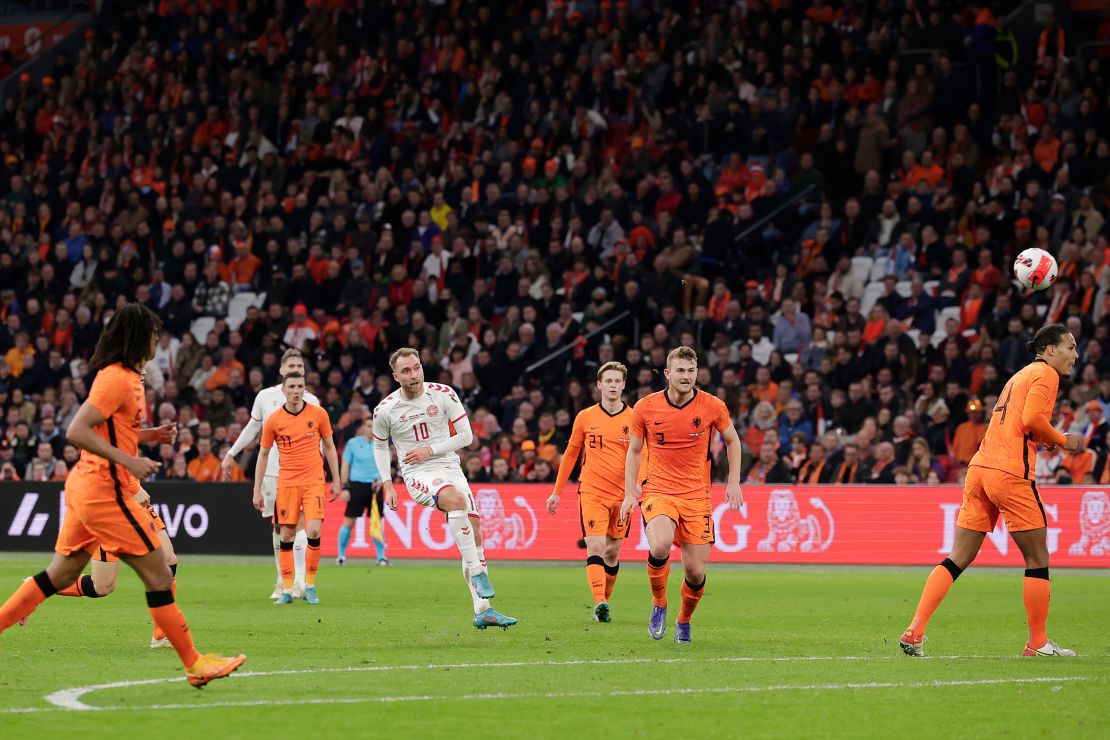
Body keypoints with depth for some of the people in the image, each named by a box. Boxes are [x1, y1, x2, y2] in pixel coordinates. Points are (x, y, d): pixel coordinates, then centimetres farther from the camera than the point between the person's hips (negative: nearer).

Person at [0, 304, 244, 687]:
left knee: (61, 575, 15)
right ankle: (194, 664, -1)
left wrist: (148, 435, 12)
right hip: (105, 492, -10)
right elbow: (76, 432, -23)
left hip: (85, 487, 10)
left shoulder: (126, 377, 14)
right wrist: (129, 461, -26)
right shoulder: (117, 379, -17)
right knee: (158, 576, -5)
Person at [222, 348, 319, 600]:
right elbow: (252, 428, 18)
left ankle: (299, 582, -16)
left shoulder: (310, 401, 3)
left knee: (297, 523, -13)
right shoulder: (265, 396, 6)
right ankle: (281, 582, 12)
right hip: (272, 470, 2)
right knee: (278, 527, 4)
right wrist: (231, 454, 18)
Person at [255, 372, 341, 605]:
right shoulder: (274, 420, -1)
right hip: (286, 483, 1)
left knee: (314, 531, -13)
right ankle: (287, 590, 9)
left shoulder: (318, 414, 0)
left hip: (314, 481, -1)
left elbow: (329, 447, 10)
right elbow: (263, 455, 7)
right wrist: (257, 490, 5)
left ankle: (310, 586, 0)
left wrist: (336, 480, 7)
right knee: (287, 536, 1)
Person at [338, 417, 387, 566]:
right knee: (349, 521, -3)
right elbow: (345, 466, 3)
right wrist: (344, 487, -4)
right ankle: (341, 555, 7)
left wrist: (381, 479, -10)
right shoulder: (353, 443, 2)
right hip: (356, 485, -2)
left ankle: (381, 556, 7)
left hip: (375, 486, 2)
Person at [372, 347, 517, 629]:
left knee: (474, 532, -5)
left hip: (449, 468, 3)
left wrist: (430, 450, -9)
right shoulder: (385, 410, -4)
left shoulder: (443, 394, -3)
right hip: (417, 476, -3)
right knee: (456, 499, -35)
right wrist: (387, 486, 7)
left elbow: (466, 436, 2)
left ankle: (483, 611, 0)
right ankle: (477, 572, -32)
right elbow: (380, 447, 14)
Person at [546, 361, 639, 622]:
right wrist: (557, 492, 13)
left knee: (612, 552, 7)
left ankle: (605, 601, 23)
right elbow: (571, 454, 13)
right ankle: (600, 604, -25)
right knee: (595, 548, -15)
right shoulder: (585, 417, 4)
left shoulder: (634, 419, 1)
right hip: (591, 492, -1)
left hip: (622, 494, 1)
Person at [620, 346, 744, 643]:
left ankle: (684, 621, 28)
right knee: (660, 546, -31)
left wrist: (734, 482, 7)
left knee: (695, 571, -2)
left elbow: (732, 440, 15)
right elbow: (634, 450, 11)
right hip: (658, 492, -1)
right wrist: (629, 492, 5)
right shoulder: (646, 407, -2)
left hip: (697, 496, 1)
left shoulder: (712, 406, -3)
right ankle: (658, 605, -4)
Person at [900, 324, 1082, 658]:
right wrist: (1063, 441, -2)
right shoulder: (1045, 374, -2)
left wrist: (1047, 441, 13)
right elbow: (1032, 419, -16)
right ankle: (1038, 643, 10)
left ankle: (914, 631, -4)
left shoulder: (1021, 375, 25)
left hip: (980, 468, 8)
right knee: (1037, 560, 4)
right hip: (1010, 474, -8)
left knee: (958, 559, 5)